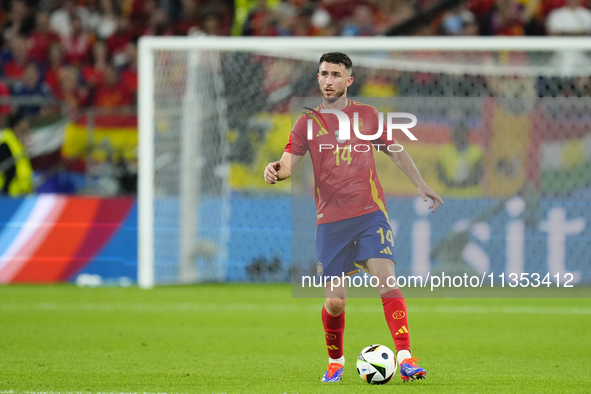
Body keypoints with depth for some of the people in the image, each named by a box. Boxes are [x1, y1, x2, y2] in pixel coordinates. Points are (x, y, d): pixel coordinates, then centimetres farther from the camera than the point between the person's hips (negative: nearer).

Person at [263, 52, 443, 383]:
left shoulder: (367, 115, 9)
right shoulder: (308, 123, 6)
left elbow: (395, 151, 22)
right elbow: (289, 163, -3)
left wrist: (421, 184, 18)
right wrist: (275, 172, -26)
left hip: (370, 213, 0)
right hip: (330, 221, 0)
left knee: (387, 280, -20)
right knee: (334, 302, 0)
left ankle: (405, 358, -23)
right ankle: (335, 361, 26)